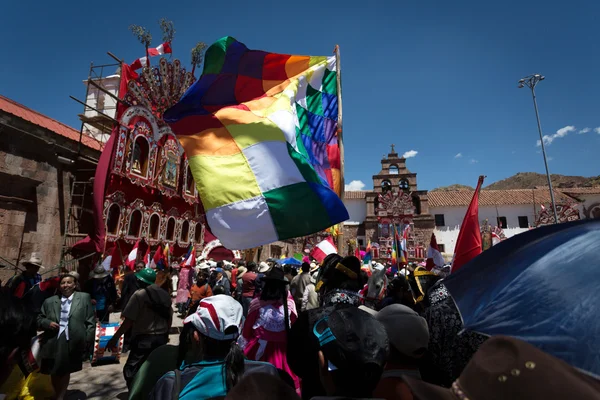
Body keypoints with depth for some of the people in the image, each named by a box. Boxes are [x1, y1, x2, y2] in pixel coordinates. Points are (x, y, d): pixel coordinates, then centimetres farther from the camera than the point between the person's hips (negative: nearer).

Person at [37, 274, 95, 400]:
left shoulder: (84, 297, 0)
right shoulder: (49, 301, 8)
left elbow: (90, 321, -1)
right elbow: (39, 320, 13)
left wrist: (88, 340, -6)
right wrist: (47, 323, -9)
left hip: (73, 343, -2)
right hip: (53, 342, 3)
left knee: (66, 371, 11)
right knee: (54, 372, 16)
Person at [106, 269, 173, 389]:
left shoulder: (140, 294, -12)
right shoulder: (165, 294, 7)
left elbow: (128, 321, -14)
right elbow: (169, 317, 13)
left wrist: (114, 338, -5)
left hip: (144, 339, -7)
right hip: (161, 338, 7)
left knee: (131, 371, 5)